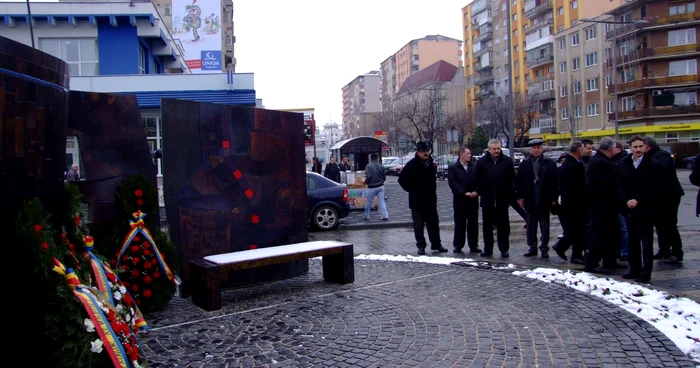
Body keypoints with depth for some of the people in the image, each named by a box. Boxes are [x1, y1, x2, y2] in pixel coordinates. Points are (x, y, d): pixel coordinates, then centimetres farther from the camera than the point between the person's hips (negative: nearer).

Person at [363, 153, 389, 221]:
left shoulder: (368, 166, -12)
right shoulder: (381, 166, 1)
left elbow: (368, 176, -19)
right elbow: (384, 177, 6)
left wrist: (365, 182, 1)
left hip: (372, 187, -3)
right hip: (380, 187, 3)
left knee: (369, 202, 9)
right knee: (382, 201, 7)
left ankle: (366, 216, 20)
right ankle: (385, 215, 1)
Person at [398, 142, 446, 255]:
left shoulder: (431, 163, 6)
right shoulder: (411, 165, -12)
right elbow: (402, 180, -8)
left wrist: (432, 189, 14)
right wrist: (411, 190, -6)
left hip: (431, 200, 5)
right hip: (417, 201, -5)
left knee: (434, 223, 11)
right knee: (419, 225, 3)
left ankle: (436, 244, 21)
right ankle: (421, 246, 12)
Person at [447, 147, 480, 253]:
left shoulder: (475, 167, 8)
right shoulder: (453, 168, -1)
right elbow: (452, 183, -10)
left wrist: (476, 191, -13)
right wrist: (464, 193, -17)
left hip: (473, 199, 3)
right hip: (459, 200, -2)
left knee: (473, 223, 6)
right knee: (459, 224, 4)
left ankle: (473, 245, 14)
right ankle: (457, 245, 12)